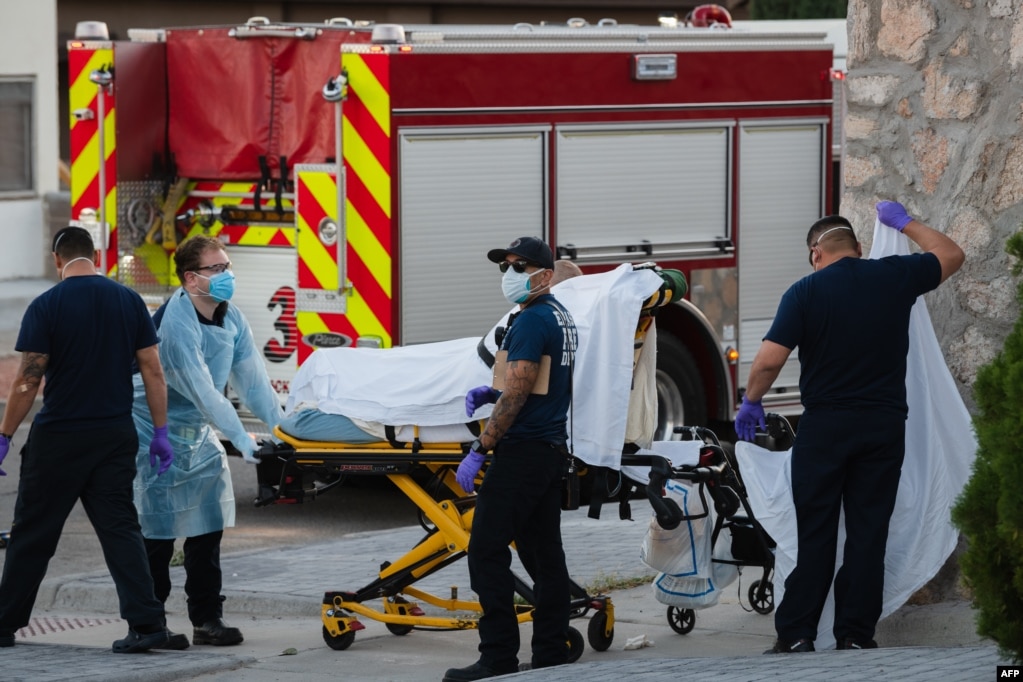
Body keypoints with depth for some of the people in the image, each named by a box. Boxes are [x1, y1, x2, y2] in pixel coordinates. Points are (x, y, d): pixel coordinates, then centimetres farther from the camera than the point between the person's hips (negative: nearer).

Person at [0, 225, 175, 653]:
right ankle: (146, 622, -8)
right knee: (120, 529, 4)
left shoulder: (46, 307, -8)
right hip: (115, 436, 3)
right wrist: (160, 433, 8)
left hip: (58, 439, -3)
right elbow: (153, 371, 3)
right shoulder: (129, 301, 3)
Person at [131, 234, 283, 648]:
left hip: (200, 435, 8)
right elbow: (203, 392, -30)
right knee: (158, 532, -5)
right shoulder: (177, 323, -25)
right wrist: (243, 441, -33)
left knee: (207, 528, 7)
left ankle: (207, 620, 13)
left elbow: (253, 381, 3)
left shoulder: (232, 320, 2)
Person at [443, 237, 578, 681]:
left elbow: (516, 397, -19)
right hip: (554, 449, 10)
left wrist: (478, 452, -16)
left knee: (487, 550, -9)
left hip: (522, 452, -10)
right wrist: (493, 392, 12)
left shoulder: (531, 321, -15)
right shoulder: (562, 318, 15)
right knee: (544, 553, 9)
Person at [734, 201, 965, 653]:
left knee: (814, 533, 4)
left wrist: (750, 402, 4)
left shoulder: (805, 292, -7)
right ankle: (856, 636, 4)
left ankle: (796, 633, 3)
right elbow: (951, 255, 19)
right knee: (868, 532, 5)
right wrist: (904, 223, 29)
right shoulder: (894, 277, 0)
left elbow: (769, 360, -13)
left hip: (824, 426, -2)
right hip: (884, 425, 2)